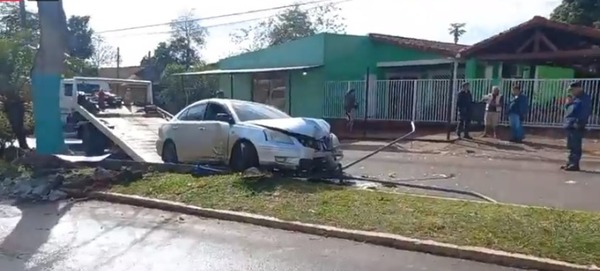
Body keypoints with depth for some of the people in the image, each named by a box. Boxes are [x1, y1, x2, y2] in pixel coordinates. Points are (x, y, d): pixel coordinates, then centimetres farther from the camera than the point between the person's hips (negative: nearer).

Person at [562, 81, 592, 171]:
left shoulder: (585, 98, -8)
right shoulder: (575, 98, 21)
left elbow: (585, 112, -16)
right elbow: (569, 109, 27)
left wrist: (579, 123, -22)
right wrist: (568, 104, 6)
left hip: (577, 126, -10)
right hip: (570, 125, 10)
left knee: (576, 146, -9)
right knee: (571, 146, 14)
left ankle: (574, 164, -8)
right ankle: (570, 163, 21)